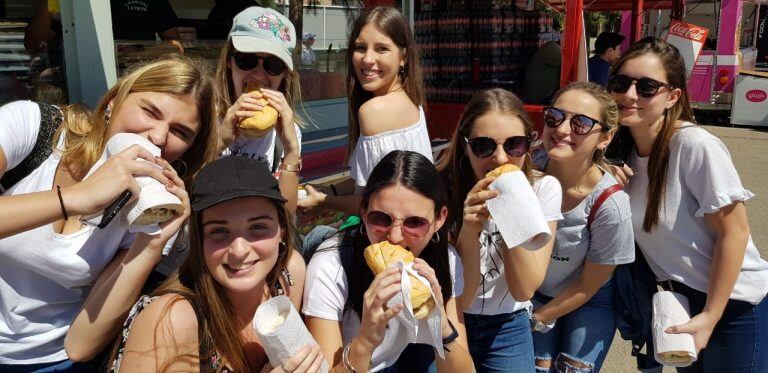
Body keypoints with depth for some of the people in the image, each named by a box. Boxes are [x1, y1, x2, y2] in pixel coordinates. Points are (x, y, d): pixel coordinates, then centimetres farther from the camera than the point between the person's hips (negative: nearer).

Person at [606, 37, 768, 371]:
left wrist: (710, 316, -17)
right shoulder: (620, 147, -5)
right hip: (675, 299, 6)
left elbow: (734, 233, -20)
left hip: (733, 302, -6)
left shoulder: (696, 146, -24)